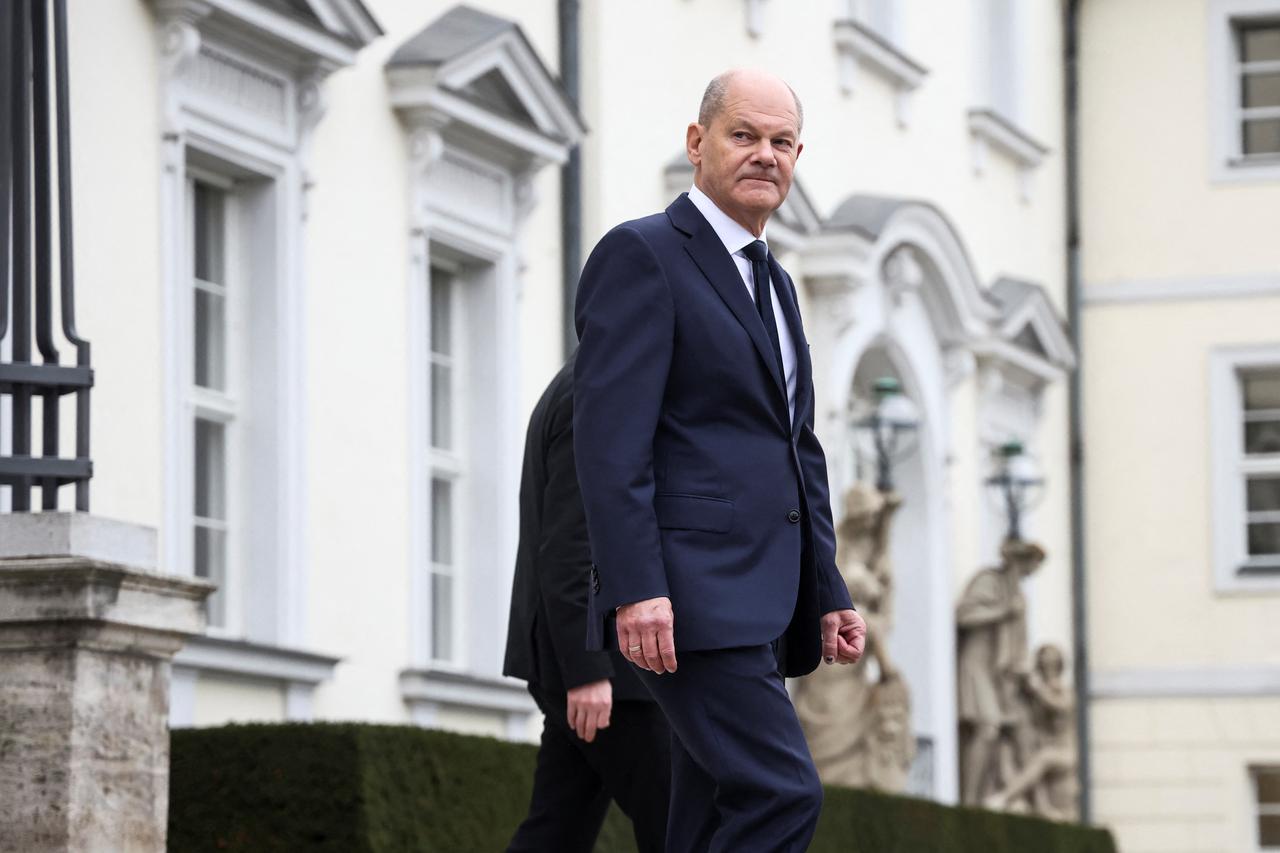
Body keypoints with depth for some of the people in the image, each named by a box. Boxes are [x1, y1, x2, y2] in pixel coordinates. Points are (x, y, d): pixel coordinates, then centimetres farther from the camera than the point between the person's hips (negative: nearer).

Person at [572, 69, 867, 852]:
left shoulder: (775, 283, 23)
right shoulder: (642, 256, -5)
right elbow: (609, 435, -14)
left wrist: (828, 596, 18)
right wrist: (635, 588, -23)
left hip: (761, 603, 9)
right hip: (688, 596, -9)